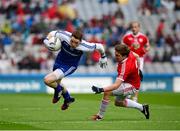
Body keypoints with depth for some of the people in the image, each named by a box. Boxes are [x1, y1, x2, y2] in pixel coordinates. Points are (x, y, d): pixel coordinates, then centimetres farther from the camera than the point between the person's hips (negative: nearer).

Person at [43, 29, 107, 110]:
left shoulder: (85, 47, -33)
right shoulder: (64, 36, -29)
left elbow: (99, 46, -15)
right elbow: (52, 33, -9)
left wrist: (103, 57, 4)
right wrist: (47, 40, -29)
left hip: (70, 66, -4)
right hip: (59, 61, 5)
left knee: (47, 80, -22)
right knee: (56, 83, 27)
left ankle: (58, 89, 12)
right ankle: (68, 99, 55)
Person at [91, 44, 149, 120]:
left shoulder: (125, 67, -39)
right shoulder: (130, 53, -16)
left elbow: (117, 85, -45)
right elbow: (136, 56, 9)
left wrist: (102, 90, -56)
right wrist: (137, 69, 26)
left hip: (132, 86, -10)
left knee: (107, 92, -25)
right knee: (118, 102, 29)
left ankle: (100, 116, -11)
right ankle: (142, 107, 38)